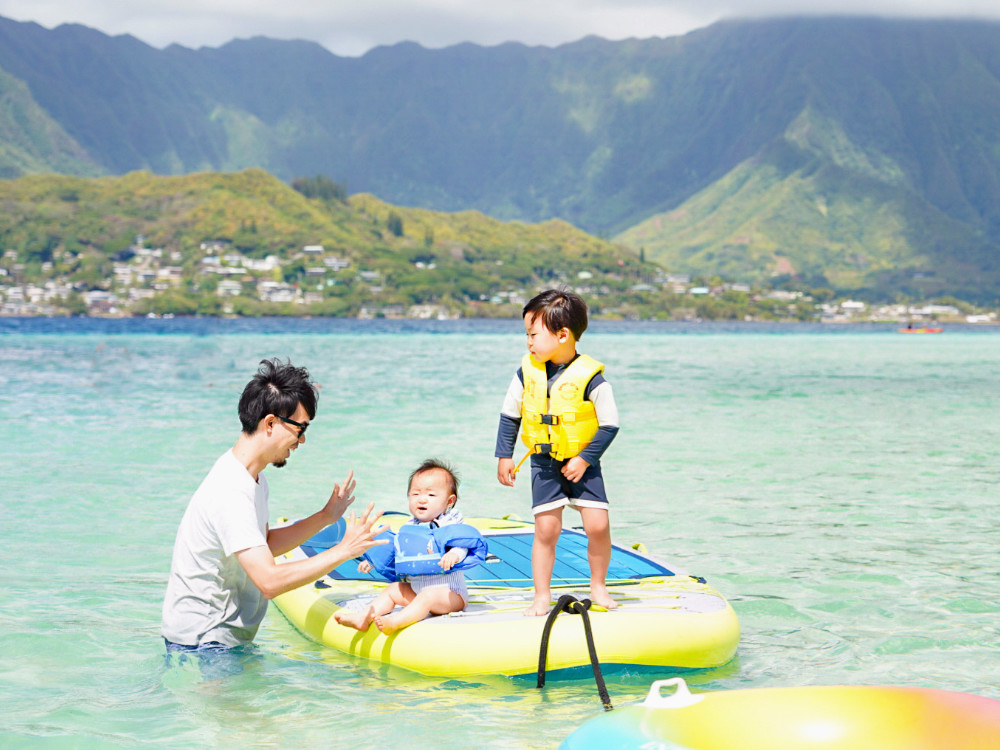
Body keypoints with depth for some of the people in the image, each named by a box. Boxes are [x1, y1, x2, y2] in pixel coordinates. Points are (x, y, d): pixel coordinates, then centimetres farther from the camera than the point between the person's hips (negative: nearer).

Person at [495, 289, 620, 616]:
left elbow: (609, 425, -12)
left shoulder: (591, 378, -16)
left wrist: (585, 459, -15)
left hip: (582, 463, -2)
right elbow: (509, 415, 7)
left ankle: (598, 586, 13)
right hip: (544, 463, 2)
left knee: (598, 525, -9)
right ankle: (542, 595, 10)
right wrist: (504, 456, 4)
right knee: (546, 529, -2)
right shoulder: (527, 374, -4)